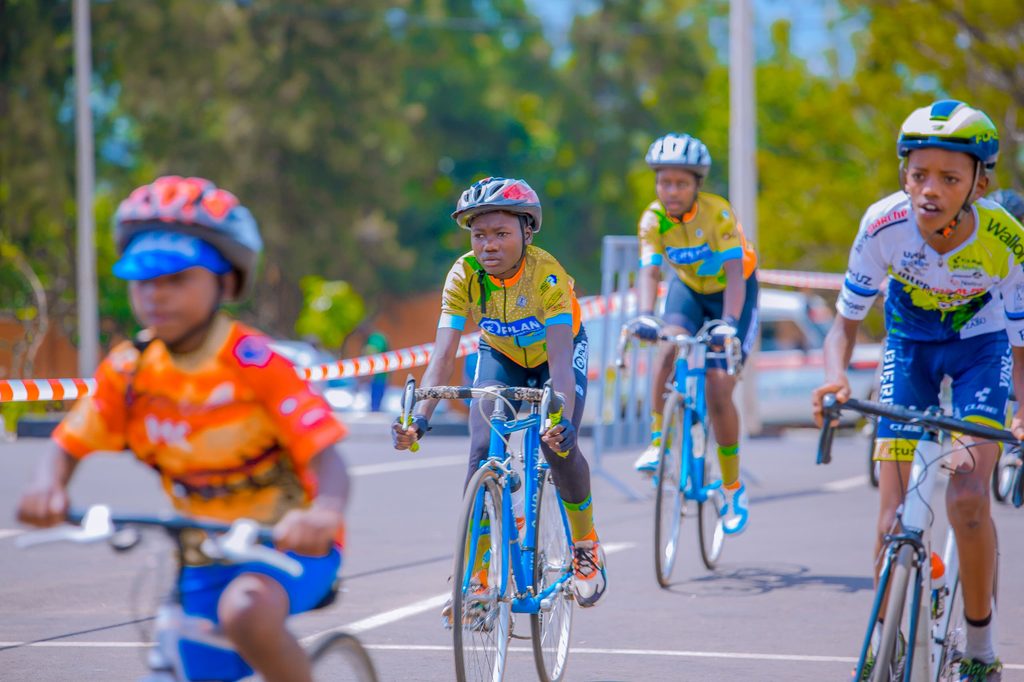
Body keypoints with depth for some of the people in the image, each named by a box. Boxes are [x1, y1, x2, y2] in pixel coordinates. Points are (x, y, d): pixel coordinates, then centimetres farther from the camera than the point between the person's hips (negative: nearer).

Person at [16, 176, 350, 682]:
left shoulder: (253, 362, -20)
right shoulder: (128, 370, -6)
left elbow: (326, 457, -26)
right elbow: (68, 446, -5)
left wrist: (324, 513, -49)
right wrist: (47, 490, -29)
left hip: (287, 546, -5)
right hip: (205, 560, 6)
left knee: (244, 611, -36)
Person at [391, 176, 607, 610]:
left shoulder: (546, 273, -35)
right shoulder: (464, 276, -27)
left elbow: (559, 357, -41)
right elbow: (443, 355, -33)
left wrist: (562, 417, -57)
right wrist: (420, 418, -47)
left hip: (558, 353, -2)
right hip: (500, 357, 2)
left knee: (558, 445, -23)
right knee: (482, 451, -17)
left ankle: (586, 548, 4)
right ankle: (475, 578, -10)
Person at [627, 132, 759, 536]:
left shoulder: (718, 213, -28)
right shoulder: (653, 220, -19)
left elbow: (735, 270, -36)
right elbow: (649, 271, -29)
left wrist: (729, 323, -51)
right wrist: (644, 316, -49)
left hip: (732, 293, -3)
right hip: (688, 288, 3)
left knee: (719, 390, -12)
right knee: (670, 346, -31)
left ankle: (733, 488, 3)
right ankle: (658, 442, -21)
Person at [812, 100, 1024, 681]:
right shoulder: (884, 225, -29)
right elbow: (847, 322, -15)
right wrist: (835, 376, -35)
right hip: (910, 345, 2)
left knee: (968, 497, -20)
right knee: (894, 517, -6)